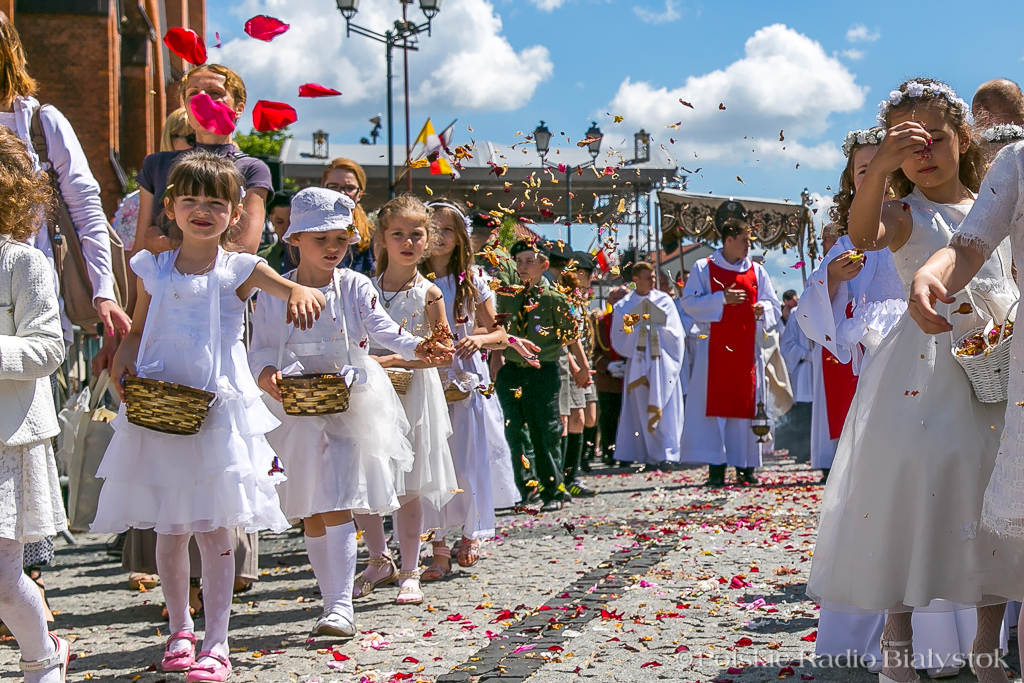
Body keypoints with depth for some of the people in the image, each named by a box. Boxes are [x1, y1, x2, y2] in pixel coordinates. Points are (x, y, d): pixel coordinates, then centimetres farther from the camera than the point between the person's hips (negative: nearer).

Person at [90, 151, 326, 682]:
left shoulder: (240, 270, -3)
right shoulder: (153, 269, 5)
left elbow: (297, 290, -17)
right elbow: (138, 331, 15)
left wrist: (303, 295, -41)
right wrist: (124, 366, -5)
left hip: (218, 413, -3)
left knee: (213, 530, -1)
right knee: (169, 530, 10)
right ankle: (180, 631, 28)